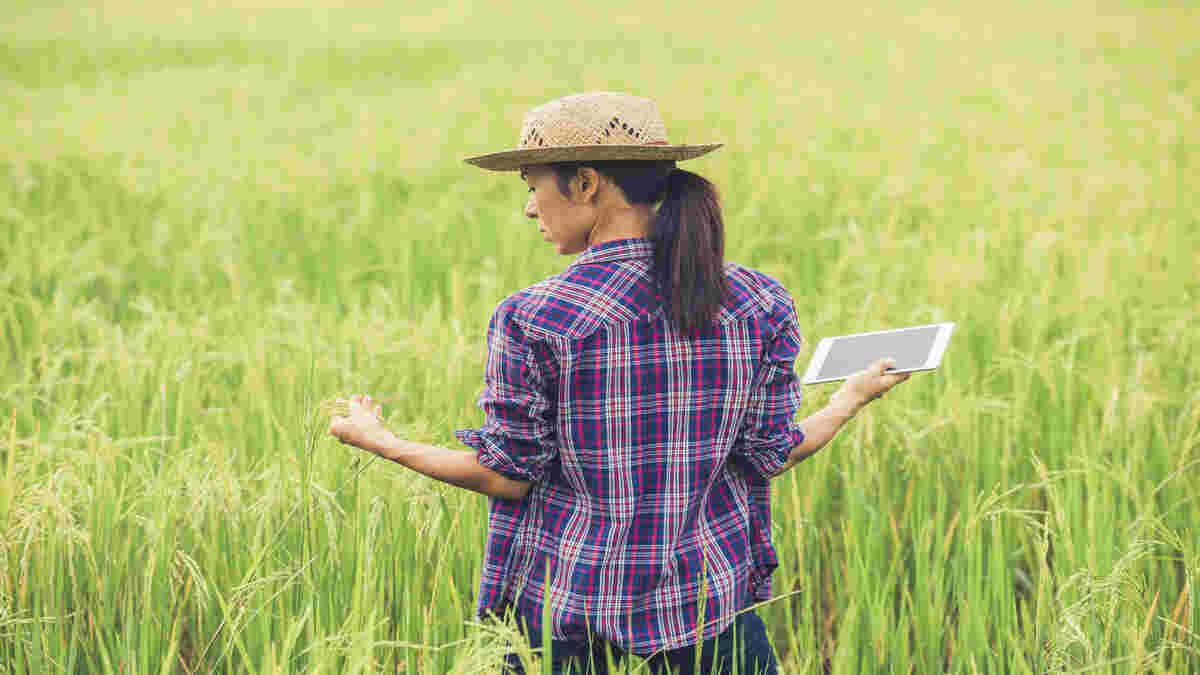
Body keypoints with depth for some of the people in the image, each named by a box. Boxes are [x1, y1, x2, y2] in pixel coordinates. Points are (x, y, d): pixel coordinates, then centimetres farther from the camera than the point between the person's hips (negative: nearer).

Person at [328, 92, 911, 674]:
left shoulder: (531, 319, -13)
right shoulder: (758, 304, -4)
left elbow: (508, 475, -8)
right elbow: (768, 458, 0)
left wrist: (382, 443, 7)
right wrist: (849, 400, 19)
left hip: (564, 607, -2)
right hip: (712, 599, 2)